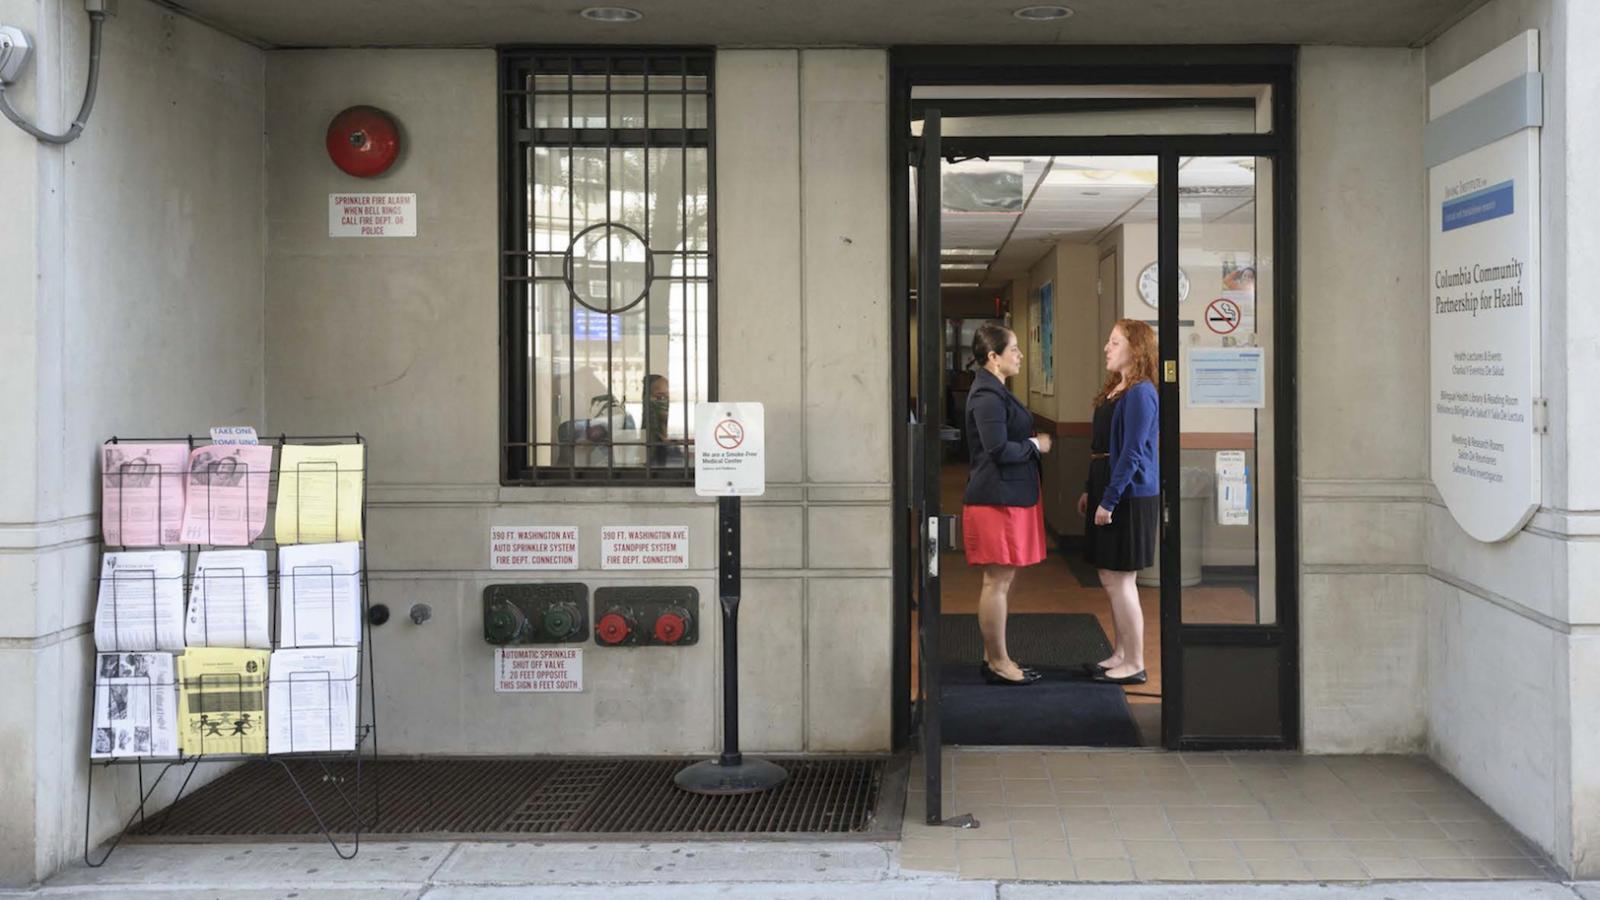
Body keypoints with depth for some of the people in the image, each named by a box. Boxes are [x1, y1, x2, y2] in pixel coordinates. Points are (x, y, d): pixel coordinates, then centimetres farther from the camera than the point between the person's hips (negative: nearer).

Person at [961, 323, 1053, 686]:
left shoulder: (995, 391, 16)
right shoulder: (988, 396, -17)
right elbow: (999, 450, -23)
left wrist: (1032, 443, 8)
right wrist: (1036, 445, -10)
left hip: (1008, 496, 11)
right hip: (997, 499, -11)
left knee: (1000, 581, 14)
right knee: (998, 581, -3)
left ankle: (994, 657, 22)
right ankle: (998, 663, 4)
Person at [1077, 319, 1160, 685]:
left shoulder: (1140, 394, -17)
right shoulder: (1115, 390, 14)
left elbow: (1132, 454, -20)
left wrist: (1109, 501, -20)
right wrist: (1090, 491, 19)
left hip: (1129, 497, -10)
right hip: (1108, 492, 10)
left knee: (1119, 581, -4)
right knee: (1110, 579, 14)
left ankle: (1134, 665, 4)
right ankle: (1121, 655, 24)